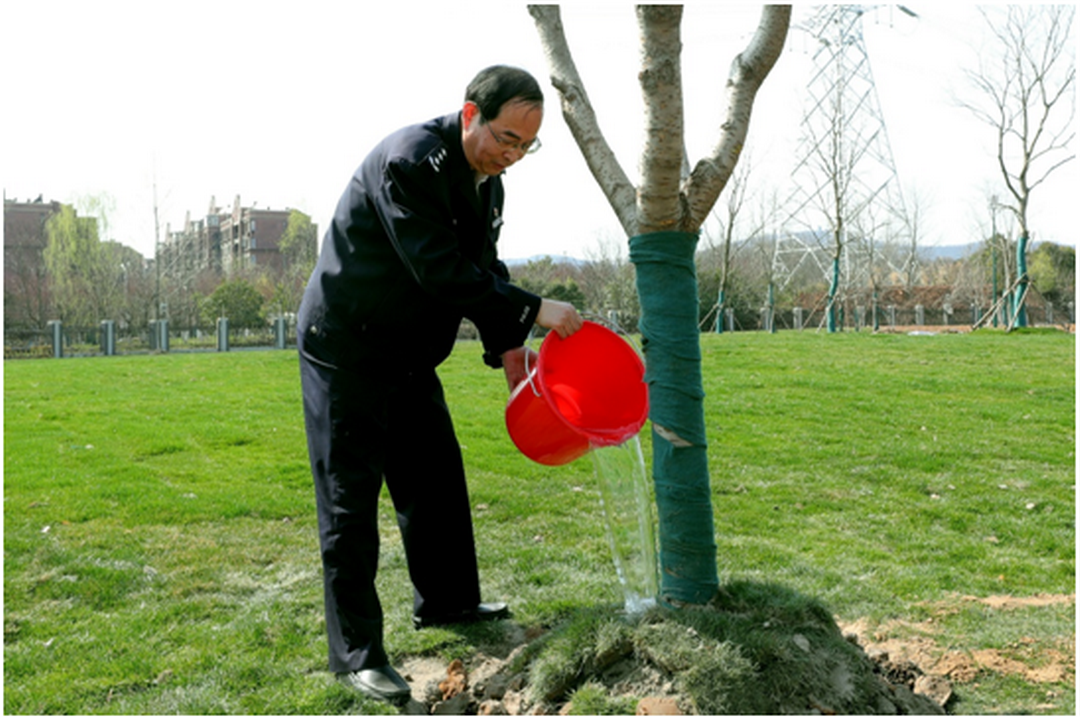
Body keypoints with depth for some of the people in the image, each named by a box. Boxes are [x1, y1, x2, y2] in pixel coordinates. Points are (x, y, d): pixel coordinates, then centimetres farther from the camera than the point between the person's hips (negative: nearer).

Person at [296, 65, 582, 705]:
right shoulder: (410, 162, -25)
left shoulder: (486, 181, 5)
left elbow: (484, 269, 12)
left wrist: (507, 344, -1)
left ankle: (446, 601, 34)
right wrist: (533, 310, -24)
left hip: (409, 356, 9)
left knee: (437, 478, 16)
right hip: (347, 351, -9)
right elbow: (443, 275, -29)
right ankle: (357, 652, 5)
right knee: (351, 499, -4)